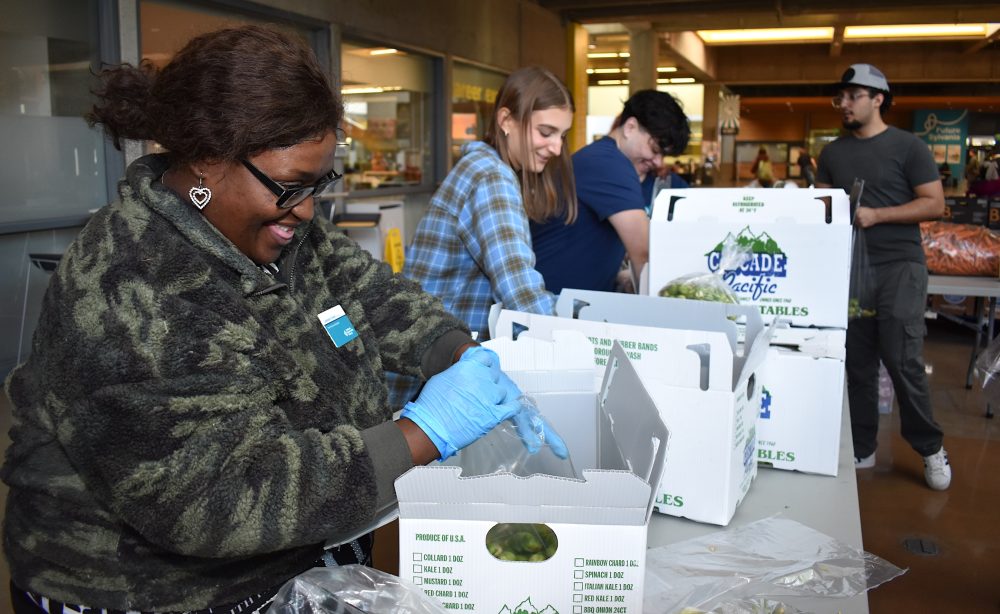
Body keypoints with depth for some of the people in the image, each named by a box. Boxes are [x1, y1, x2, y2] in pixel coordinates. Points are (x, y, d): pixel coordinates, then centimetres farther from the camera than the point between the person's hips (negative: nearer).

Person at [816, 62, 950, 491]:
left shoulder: (908, 146, -2)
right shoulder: (832, 153, 12)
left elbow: (935, 204, -6)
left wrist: (876, 215, -16)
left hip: (898, 268, -4)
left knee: (903, 362, -7)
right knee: (857, 364, 8)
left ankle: (930, 449, 12)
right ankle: (860, 450, 19)